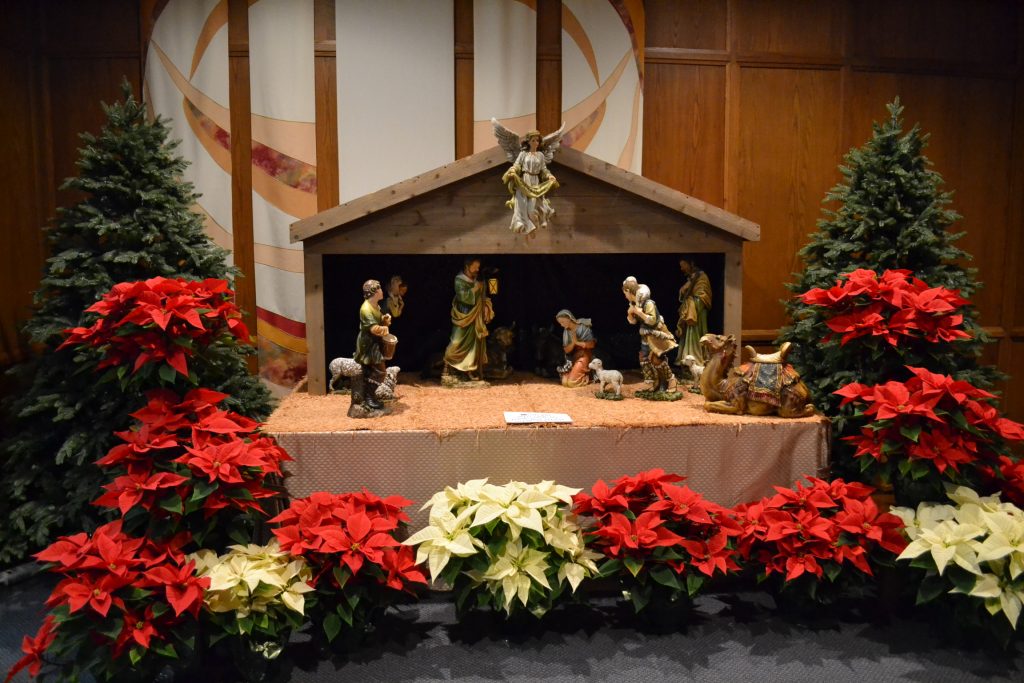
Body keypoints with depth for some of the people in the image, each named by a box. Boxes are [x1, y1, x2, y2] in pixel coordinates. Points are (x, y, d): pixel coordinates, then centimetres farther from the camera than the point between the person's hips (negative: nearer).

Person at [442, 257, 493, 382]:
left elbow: (483, 297, 13)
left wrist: (486, 307, -2)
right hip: (463, 317, -5)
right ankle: (448, 365, 10)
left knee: (475, 343, 4)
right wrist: (475, 289, -17)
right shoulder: (459, 280, -8)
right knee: (457, 342, -9)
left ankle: (471, 369, 11)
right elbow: (463, 296, -21)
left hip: (476, 317, 5)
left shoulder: (478, 281, 8)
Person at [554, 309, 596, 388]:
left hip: (584, 357, -6)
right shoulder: (566, 331, 3)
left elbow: (592, 344, -12)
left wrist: (578, 342, -24)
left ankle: (587, 377, 9)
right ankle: (583, 376, 16)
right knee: (564, 382, -7)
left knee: (571, 383, -18)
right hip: (573, 359, 6)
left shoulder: (583, 327, -11)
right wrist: (573, 342, -20)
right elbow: (566, 350, 0)